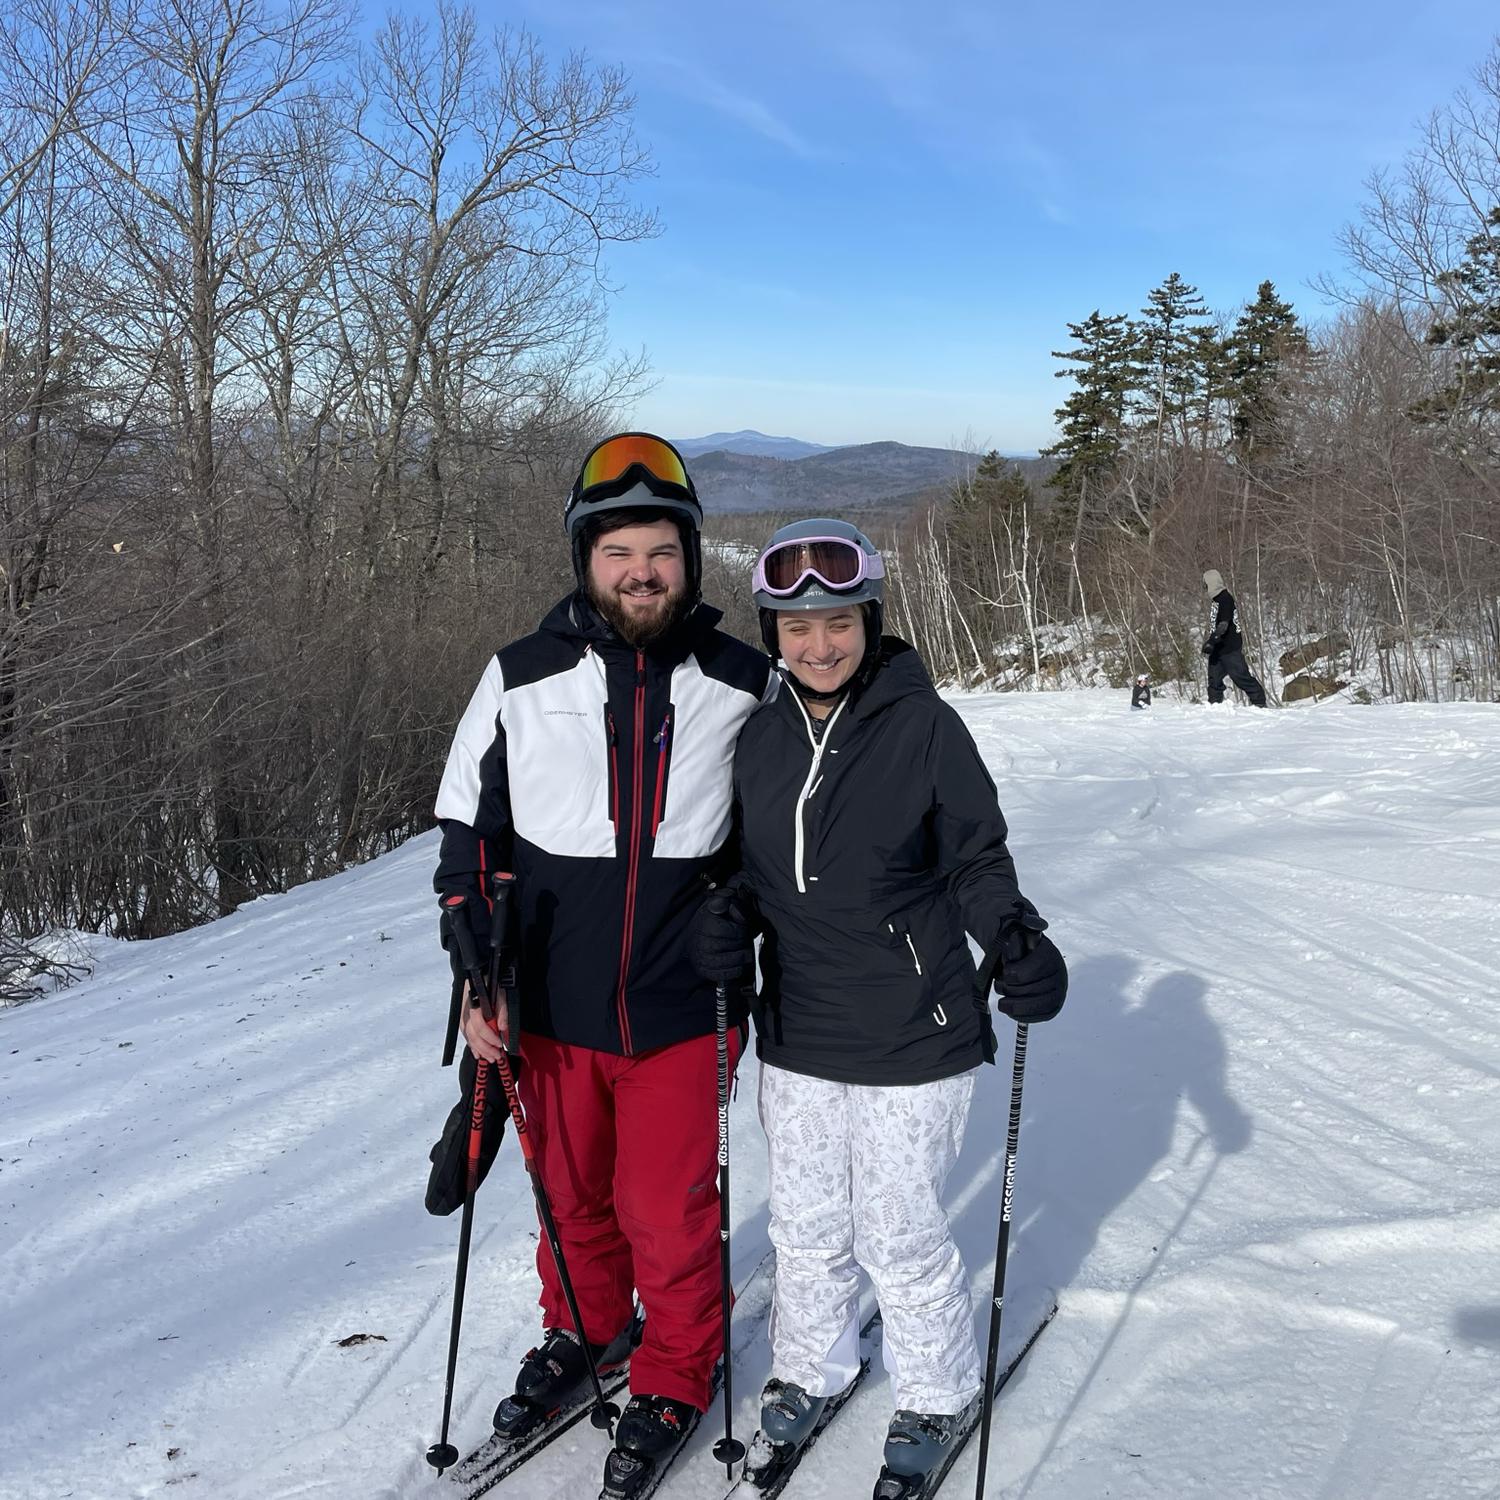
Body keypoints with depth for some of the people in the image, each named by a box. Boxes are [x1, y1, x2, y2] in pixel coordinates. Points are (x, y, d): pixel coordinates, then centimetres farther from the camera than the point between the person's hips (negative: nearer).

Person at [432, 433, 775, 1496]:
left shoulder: (744, 685, -5)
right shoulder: (520, 681, -5)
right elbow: (470, 834, 3)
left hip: (680, 1009, -1)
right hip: (553, 1009, 2)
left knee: (667, 1211, 8)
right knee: (571, 1195, 19)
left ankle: (676, 1377, 33)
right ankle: (584, 1332, 46)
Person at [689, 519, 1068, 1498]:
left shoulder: (925, 725, -12)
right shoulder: (760, 737, 2)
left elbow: (977, 859, -6)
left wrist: (1019, 941, -23)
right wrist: (731, 920, -9)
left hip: (911, 1037, -4)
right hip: (797, 1032, 5)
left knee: (900, 1236, 8)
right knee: (807, 1228, 19)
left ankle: (940, 1395, 35)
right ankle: (811, 1371, 45)